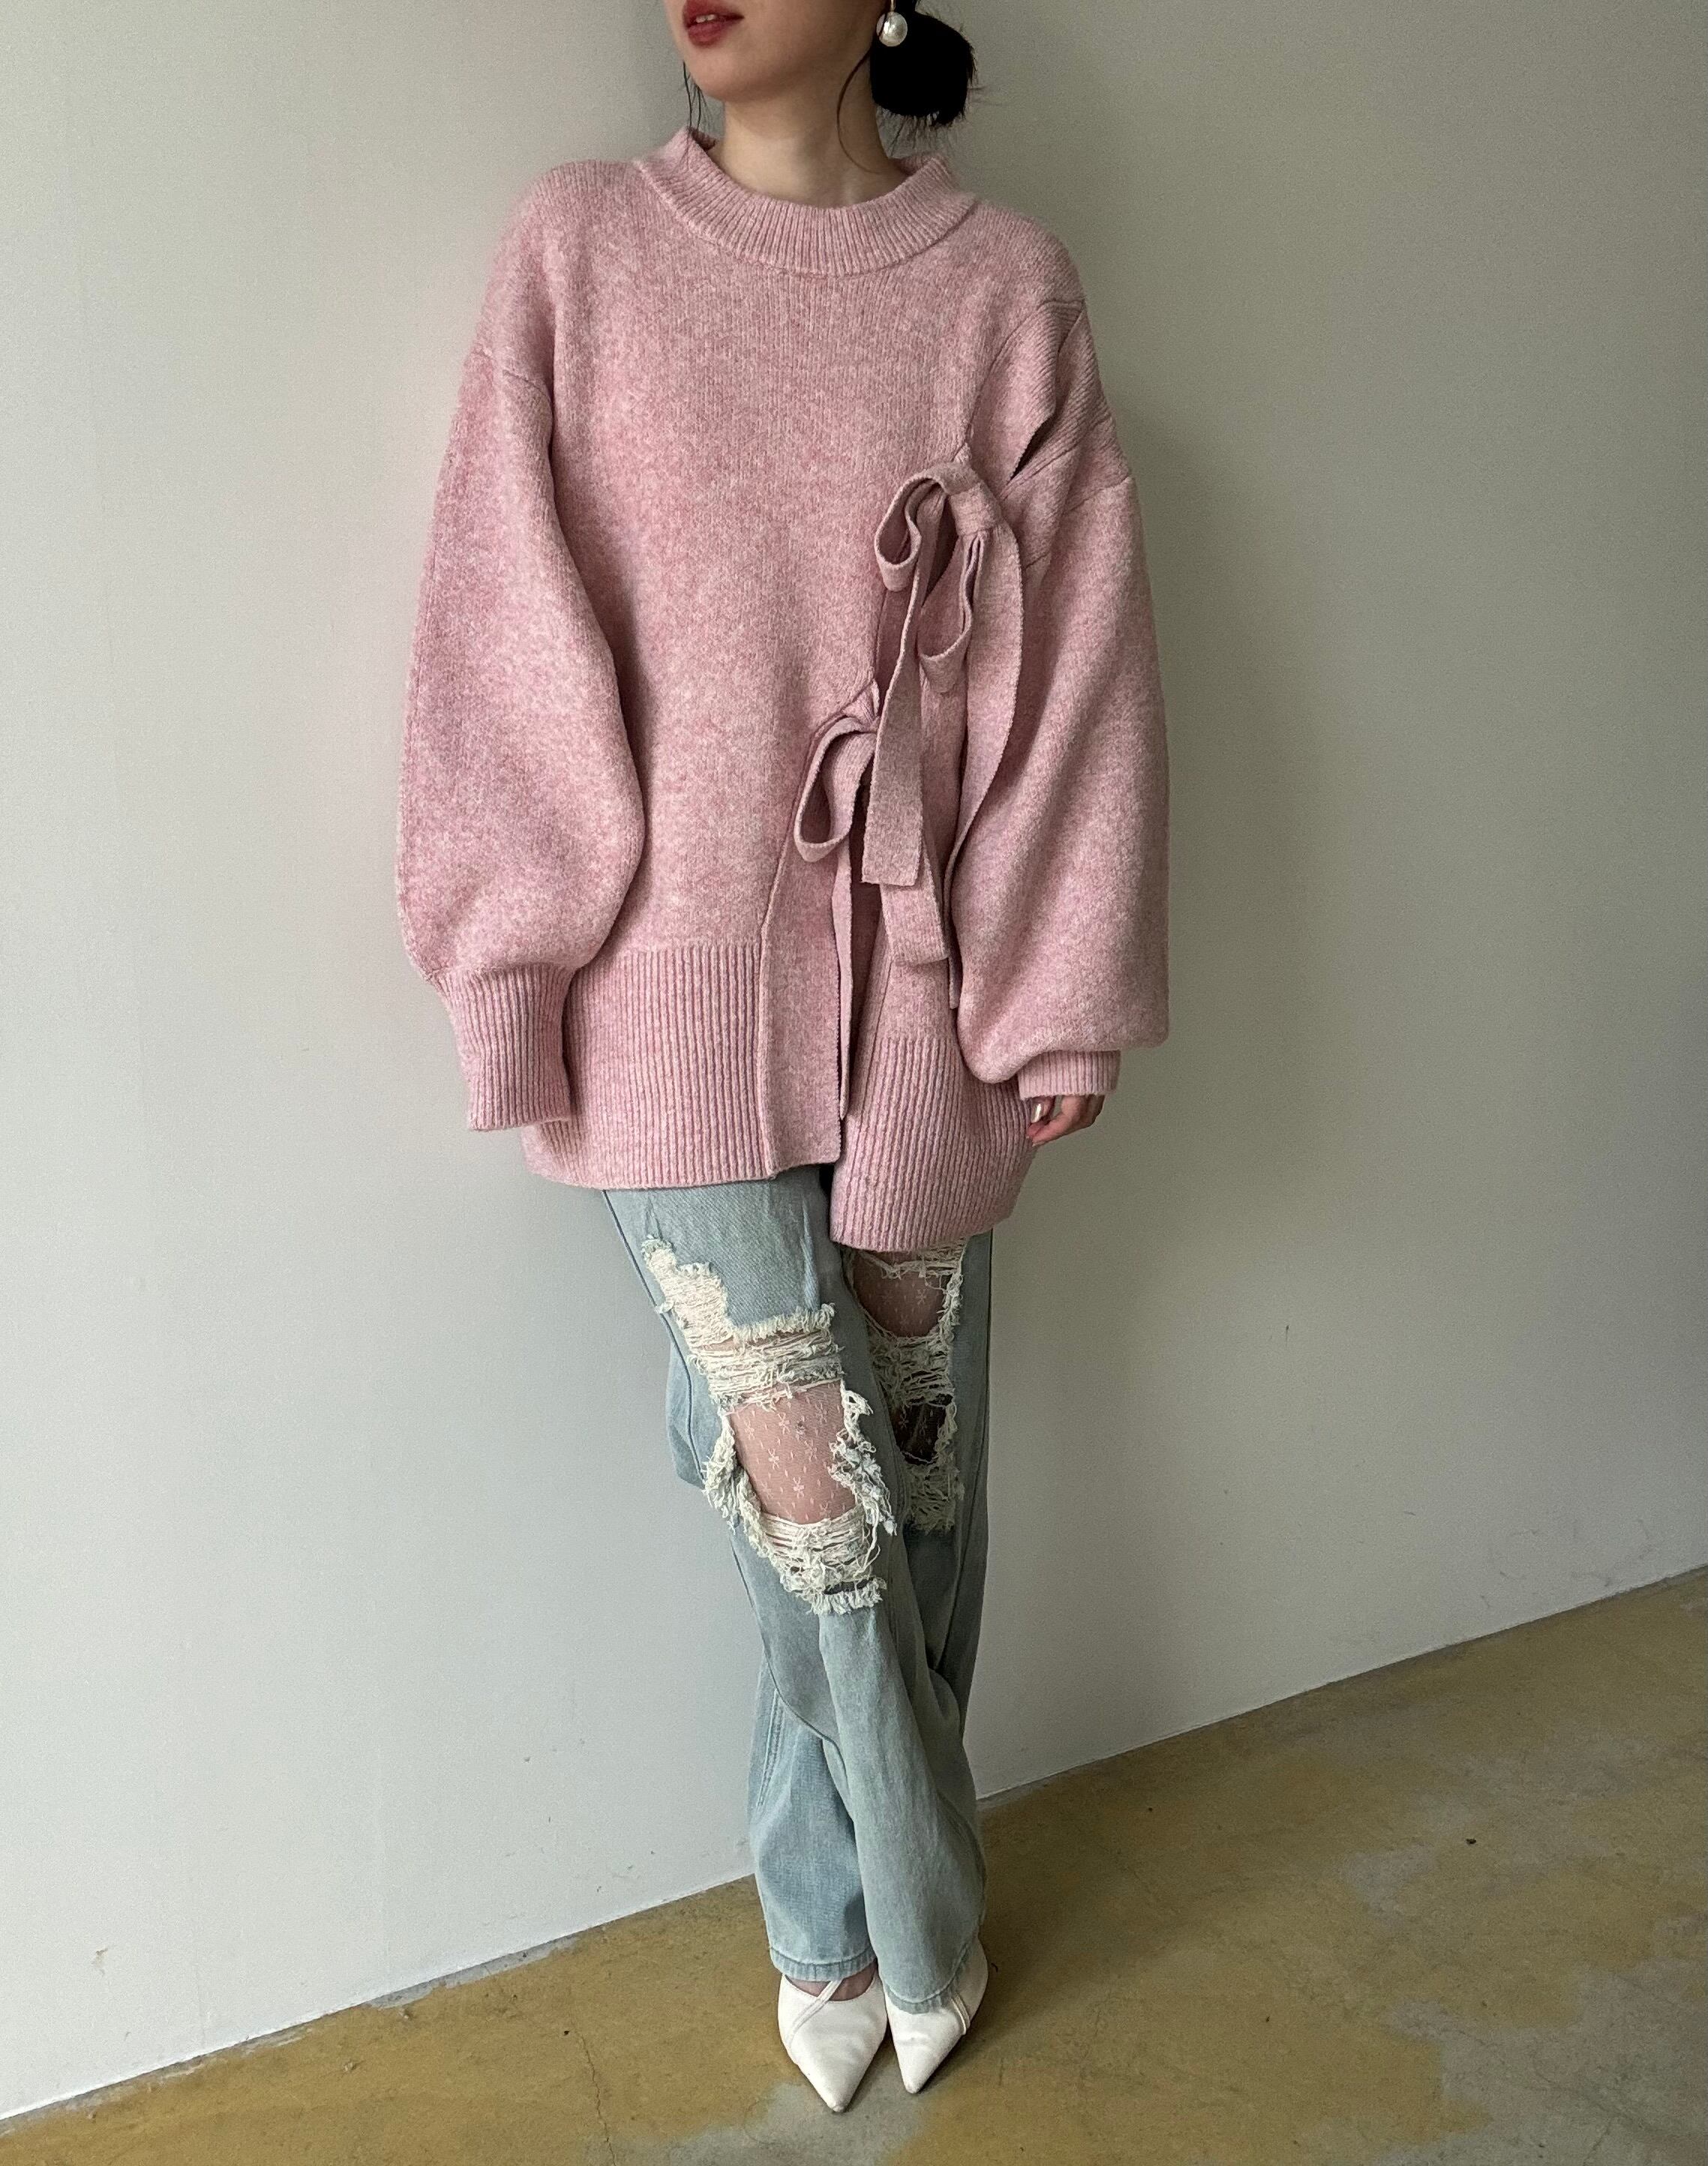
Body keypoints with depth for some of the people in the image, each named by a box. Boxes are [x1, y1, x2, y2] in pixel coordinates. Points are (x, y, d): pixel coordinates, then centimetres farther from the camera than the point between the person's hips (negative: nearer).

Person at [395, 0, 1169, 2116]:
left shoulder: (1003, 282, 4)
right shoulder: (578, 244, 3)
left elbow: (1073, 651, 2)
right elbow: (509, 629, 2)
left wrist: (1062, 994, -1)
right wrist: (529, 953, -2)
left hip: (914, 988, 2)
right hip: (677, 988, -1)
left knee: (917, 1481, 10)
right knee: (812, 1489, -1)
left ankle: (834, 1925, 36)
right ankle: (915, 1928, 27)